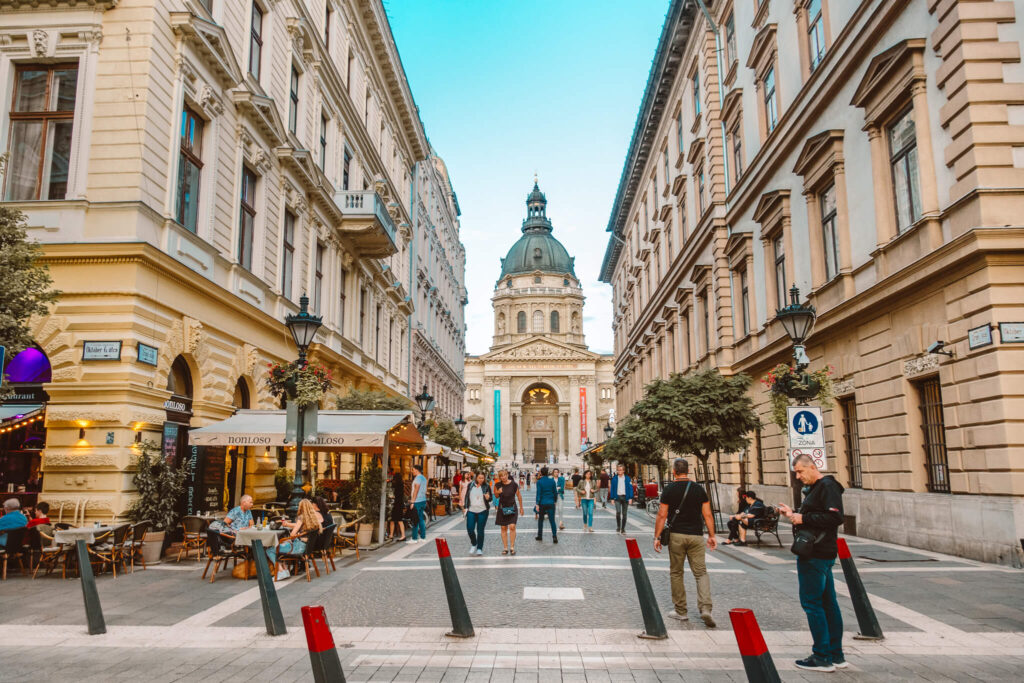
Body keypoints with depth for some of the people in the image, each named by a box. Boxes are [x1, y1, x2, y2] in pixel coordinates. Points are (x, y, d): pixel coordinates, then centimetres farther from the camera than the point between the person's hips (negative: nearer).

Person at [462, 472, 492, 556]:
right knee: (470, 529, -2)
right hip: (471, 511, 2)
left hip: (482, 511, -2)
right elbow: (466, 496, 10)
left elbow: (490, 499, 4)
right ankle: (473, 544, 24)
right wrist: (465, 507, 5)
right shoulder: (470, 485, 3)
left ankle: (479, 549, 13)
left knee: (480, 530, 2)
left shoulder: (486, 486, -1)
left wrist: (488, 498, -19)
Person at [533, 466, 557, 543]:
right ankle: (554, 537, -9)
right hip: (551, 503, 1)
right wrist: (554, 501, 17)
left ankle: (540, 536, 22)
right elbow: (555, 492, 4)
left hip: (542, 503, -1)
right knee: (552, 520, 0)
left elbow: (538, 493, -11)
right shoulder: (552, 481, 1)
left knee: (540, 519, 16)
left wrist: (537, 504, -10)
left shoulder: (539, 482, -7)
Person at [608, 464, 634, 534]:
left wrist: (630, 498, -5)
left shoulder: (627, 478, 3)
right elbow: (612, 489, 7)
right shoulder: (614, 478, 4)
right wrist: (612, 498, 1)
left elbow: (630, 488, 3)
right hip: (617, 497, -1)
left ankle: (623, 529, 15)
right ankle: (618, 526, 2)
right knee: (618, 512, -16)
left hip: (625, 497, 1)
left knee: (624, 514, 5)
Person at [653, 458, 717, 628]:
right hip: (696, 536, 1)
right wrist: (711, 536, 11)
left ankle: (680, 611, 15)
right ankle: (705, 609, -10)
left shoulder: (669, 490, -2)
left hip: (676, 535, -1)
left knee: (676, 573, 11)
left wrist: (657, 537, 1)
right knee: (701, 572, 6)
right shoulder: (699, 489, 3)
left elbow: (662, 516, -5)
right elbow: (707, 515, 3)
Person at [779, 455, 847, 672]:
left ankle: (822, 658, 1)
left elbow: (835, 517, -23)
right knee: (827, 602, 13)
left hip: (815, 555, -10)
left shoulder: (828, 486, -13)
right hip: (821, 554, 10)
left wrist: (803, 518, -19)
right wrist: (793, 514, 10)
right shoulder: (816, 488, 18)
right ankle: (836, 655, 20)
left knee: (811, 602, -5)